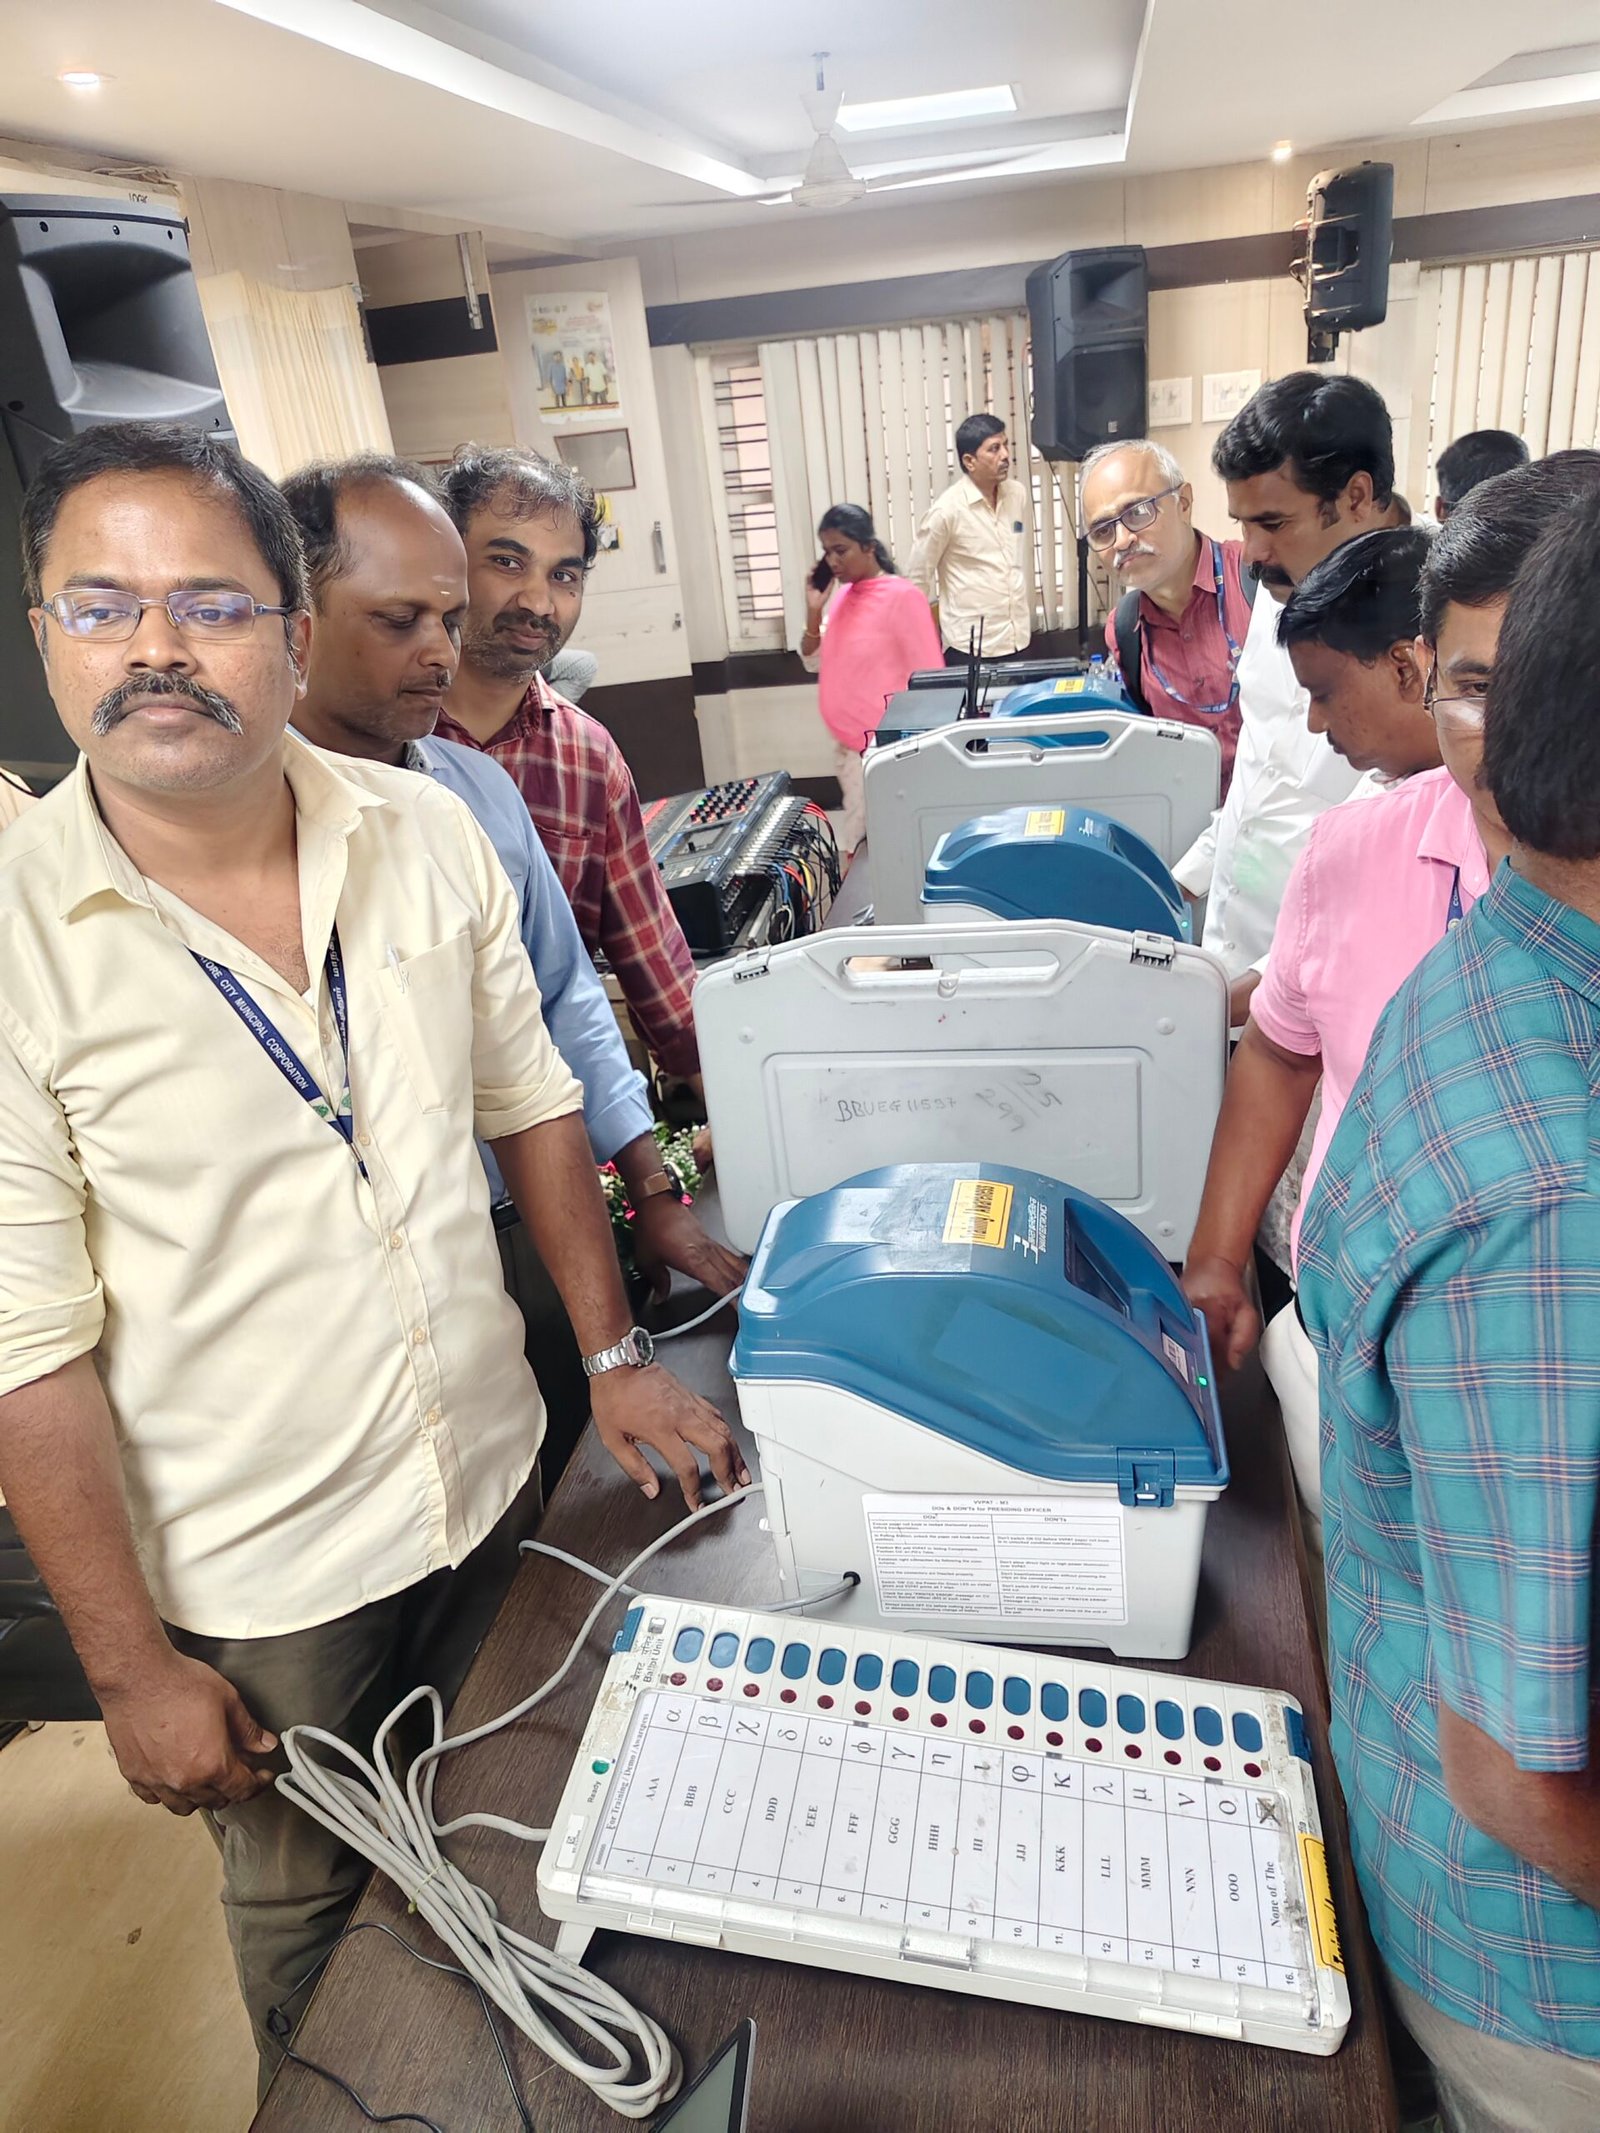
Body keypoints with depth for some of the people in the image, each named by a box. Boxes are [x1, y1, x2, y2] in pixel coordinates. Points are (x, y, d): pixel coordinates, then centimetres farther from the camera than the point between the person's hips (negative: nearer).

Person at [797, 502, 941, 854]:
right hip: (847, 745, 7)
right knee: (859, 837, 14)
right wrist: (814, 610, -2)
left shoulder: (902, 596, -13)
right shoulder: (841, 596, 9)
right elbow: (813, 663, 14)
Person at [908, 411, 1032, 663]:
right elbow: (918, 575, -6)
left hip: (1017, 639, 5)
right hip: (970, 644, -5)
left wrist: (1027, 616, 18)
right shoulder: (948, 509, -13)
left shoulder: (1017, 494, 4)